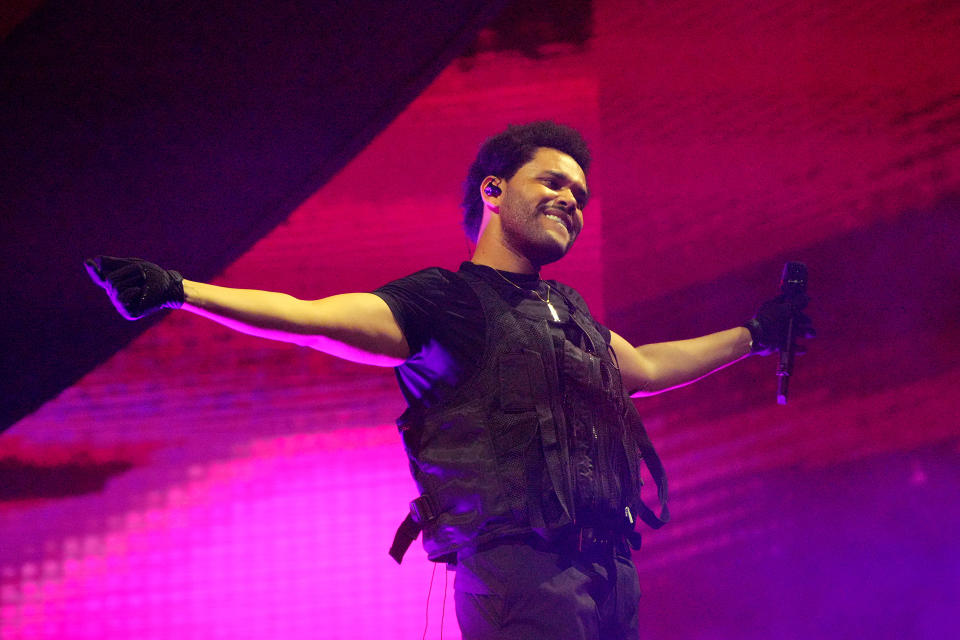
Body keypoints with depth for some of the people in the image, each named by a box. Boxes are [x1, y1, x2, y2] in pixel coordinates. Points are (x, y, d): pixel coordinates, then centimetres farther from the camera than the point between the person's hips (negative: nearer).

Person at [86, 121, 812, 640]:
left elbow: (645, 369, 43)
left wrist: (753, 335, 52)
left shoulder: (568, 309, 26)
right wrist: (178, 292, -17)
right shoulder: (446, 299, 3)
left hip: (609, 574, 7)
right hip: (520, 569, -7)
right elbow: (315, 317, -7)